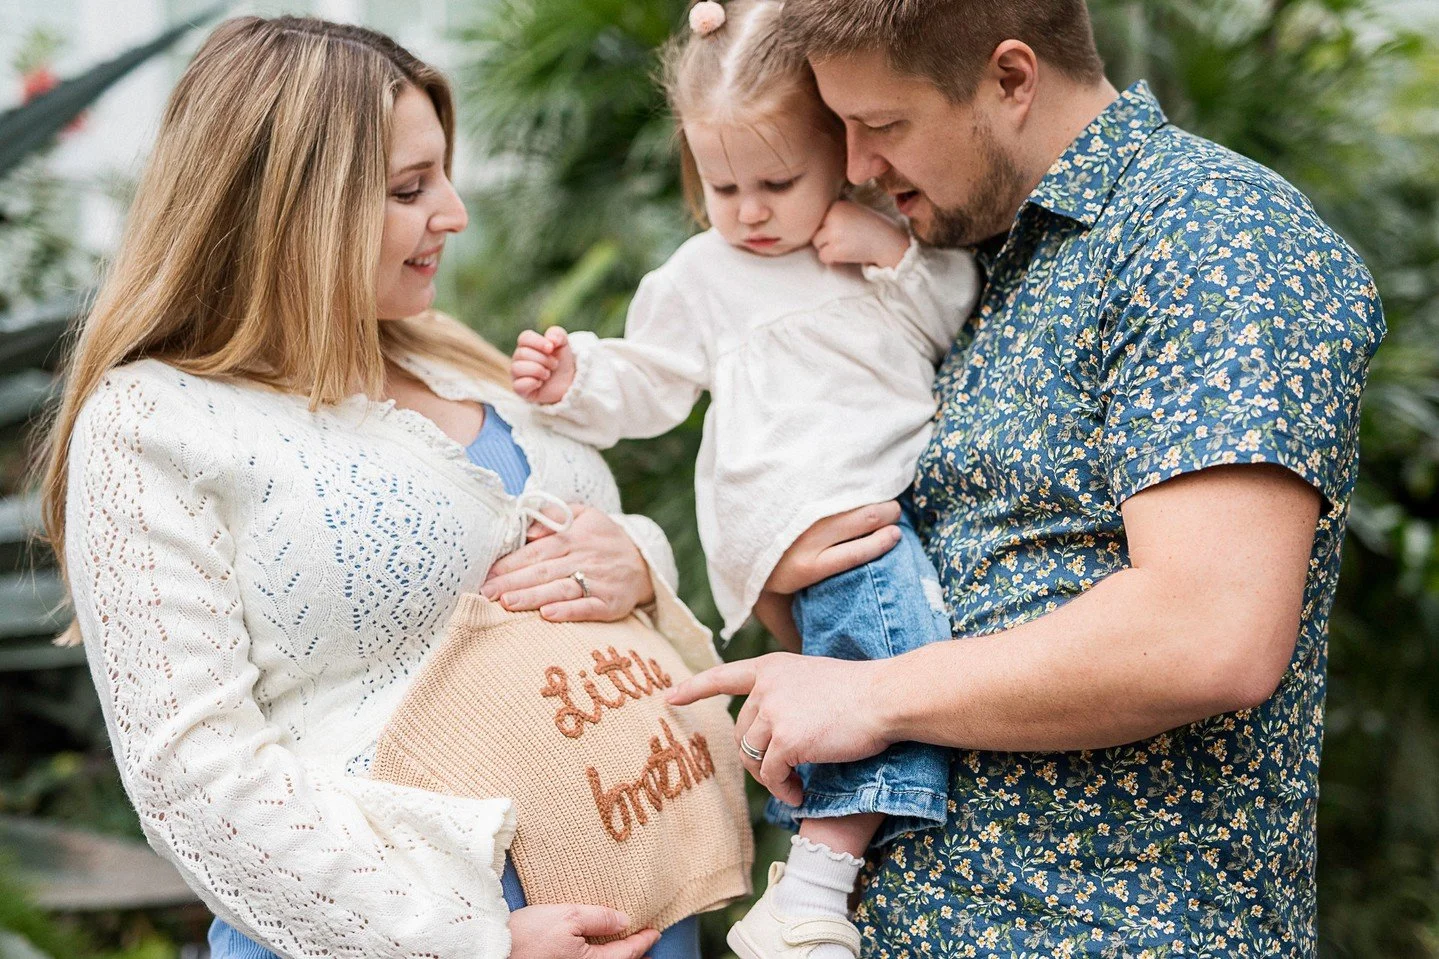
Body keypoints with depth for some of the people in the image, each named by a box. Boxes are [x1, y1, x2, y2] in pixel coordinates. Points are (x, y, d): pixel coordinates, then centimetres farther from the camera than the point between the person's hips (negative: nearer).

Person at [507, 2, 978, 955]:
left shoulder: (889, 239, 17)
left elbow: (978, 329, 15)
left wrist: (903, 257, 0)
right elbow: (648, 382, 20)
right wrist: (574, 380, 0)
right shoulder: (702, 276, 13)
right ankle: (815, 882, -29)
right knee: (906, 630, -27)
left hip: (908, 502, 5)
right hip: (801, 521, -5)